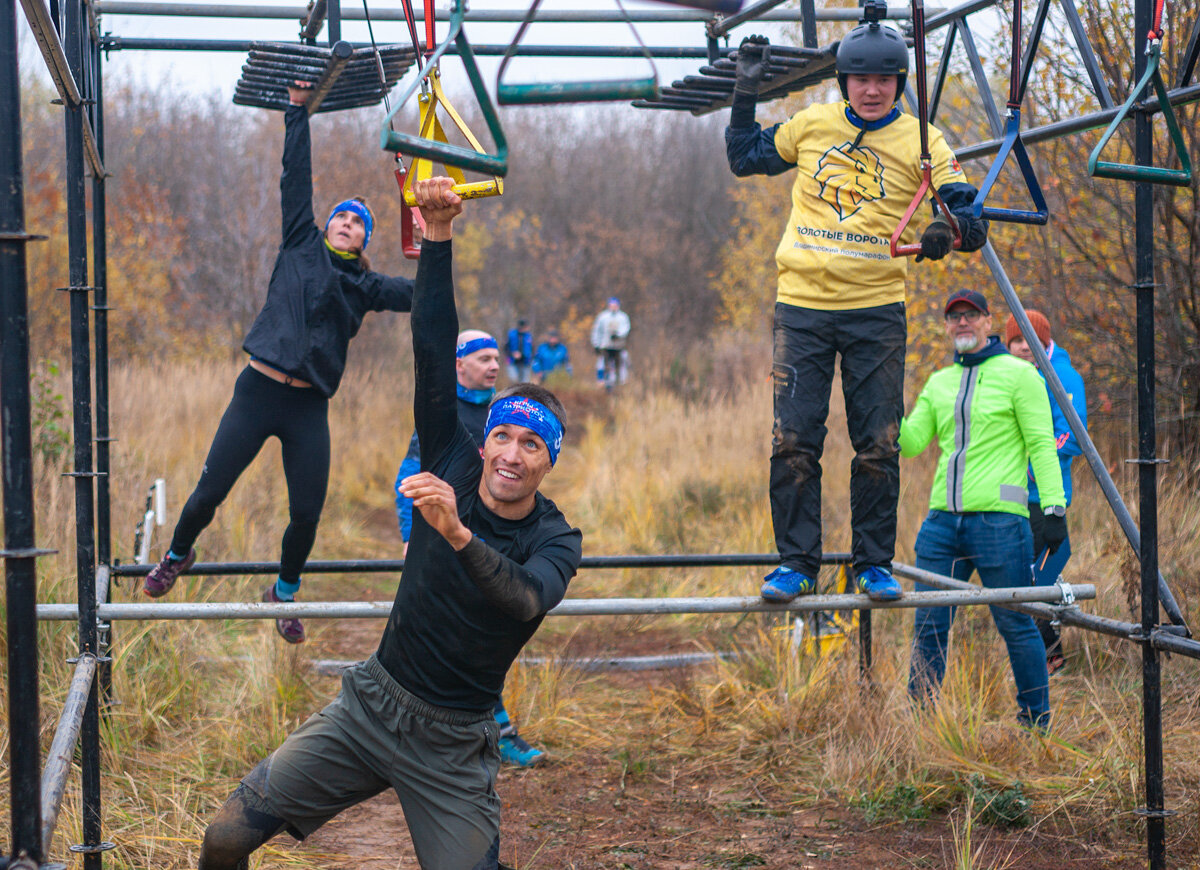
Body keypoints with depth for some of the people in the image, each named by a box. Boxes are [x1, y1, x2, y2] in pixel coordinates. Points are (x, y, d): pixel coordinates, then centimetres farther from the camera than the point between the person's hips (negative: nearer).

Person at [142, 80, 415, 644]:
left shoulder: (365, 286, 12)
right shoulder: (302, 246, 8)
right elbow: (296, 177, 5)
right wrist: (298, 110, 3)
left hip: (309, 408, 2)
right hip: (259, 391, -2)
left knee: (306, 514, 1)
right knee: (211, 491, 1)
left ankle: (284, 593, 27)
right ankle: (178, 555, 32)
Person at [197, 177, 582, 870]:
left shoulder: (556, 540, -10)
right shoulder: (455, 467, -3)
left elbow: (525, 600, -33)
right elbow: (433, 355, -9)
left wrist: (458, 534, -50)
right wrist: (437, 239, -18)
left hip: (455, 744, -2)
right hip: (372, 703, 2)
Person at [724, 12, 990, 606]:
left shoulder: (920, 142, 1)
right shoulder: (811, 125, 7)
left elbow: (970, 213, -6)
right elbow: (744, 158, 23)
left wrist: (949, 229, -28)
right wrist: (746, 92, 13)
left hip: (877, 311, -1)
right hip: (802, 306, 1)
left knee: (878, 445, 1)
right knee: (792, 441, -3)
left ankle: (875, 565, 12)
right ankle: (796, 563, 6)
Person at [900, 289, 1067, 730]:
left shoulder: (1018, 374, 0)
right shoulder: (939, 383, 17)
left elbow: (1042, 445, -4)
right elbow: (910, 444, 14)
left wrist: (1054, 507, -11)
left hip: (999, 518, -5)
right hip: (942, 518, 5)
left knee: (1015, 625, 0)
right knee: (928, 626, 4)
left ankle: (1036, 722, 12)